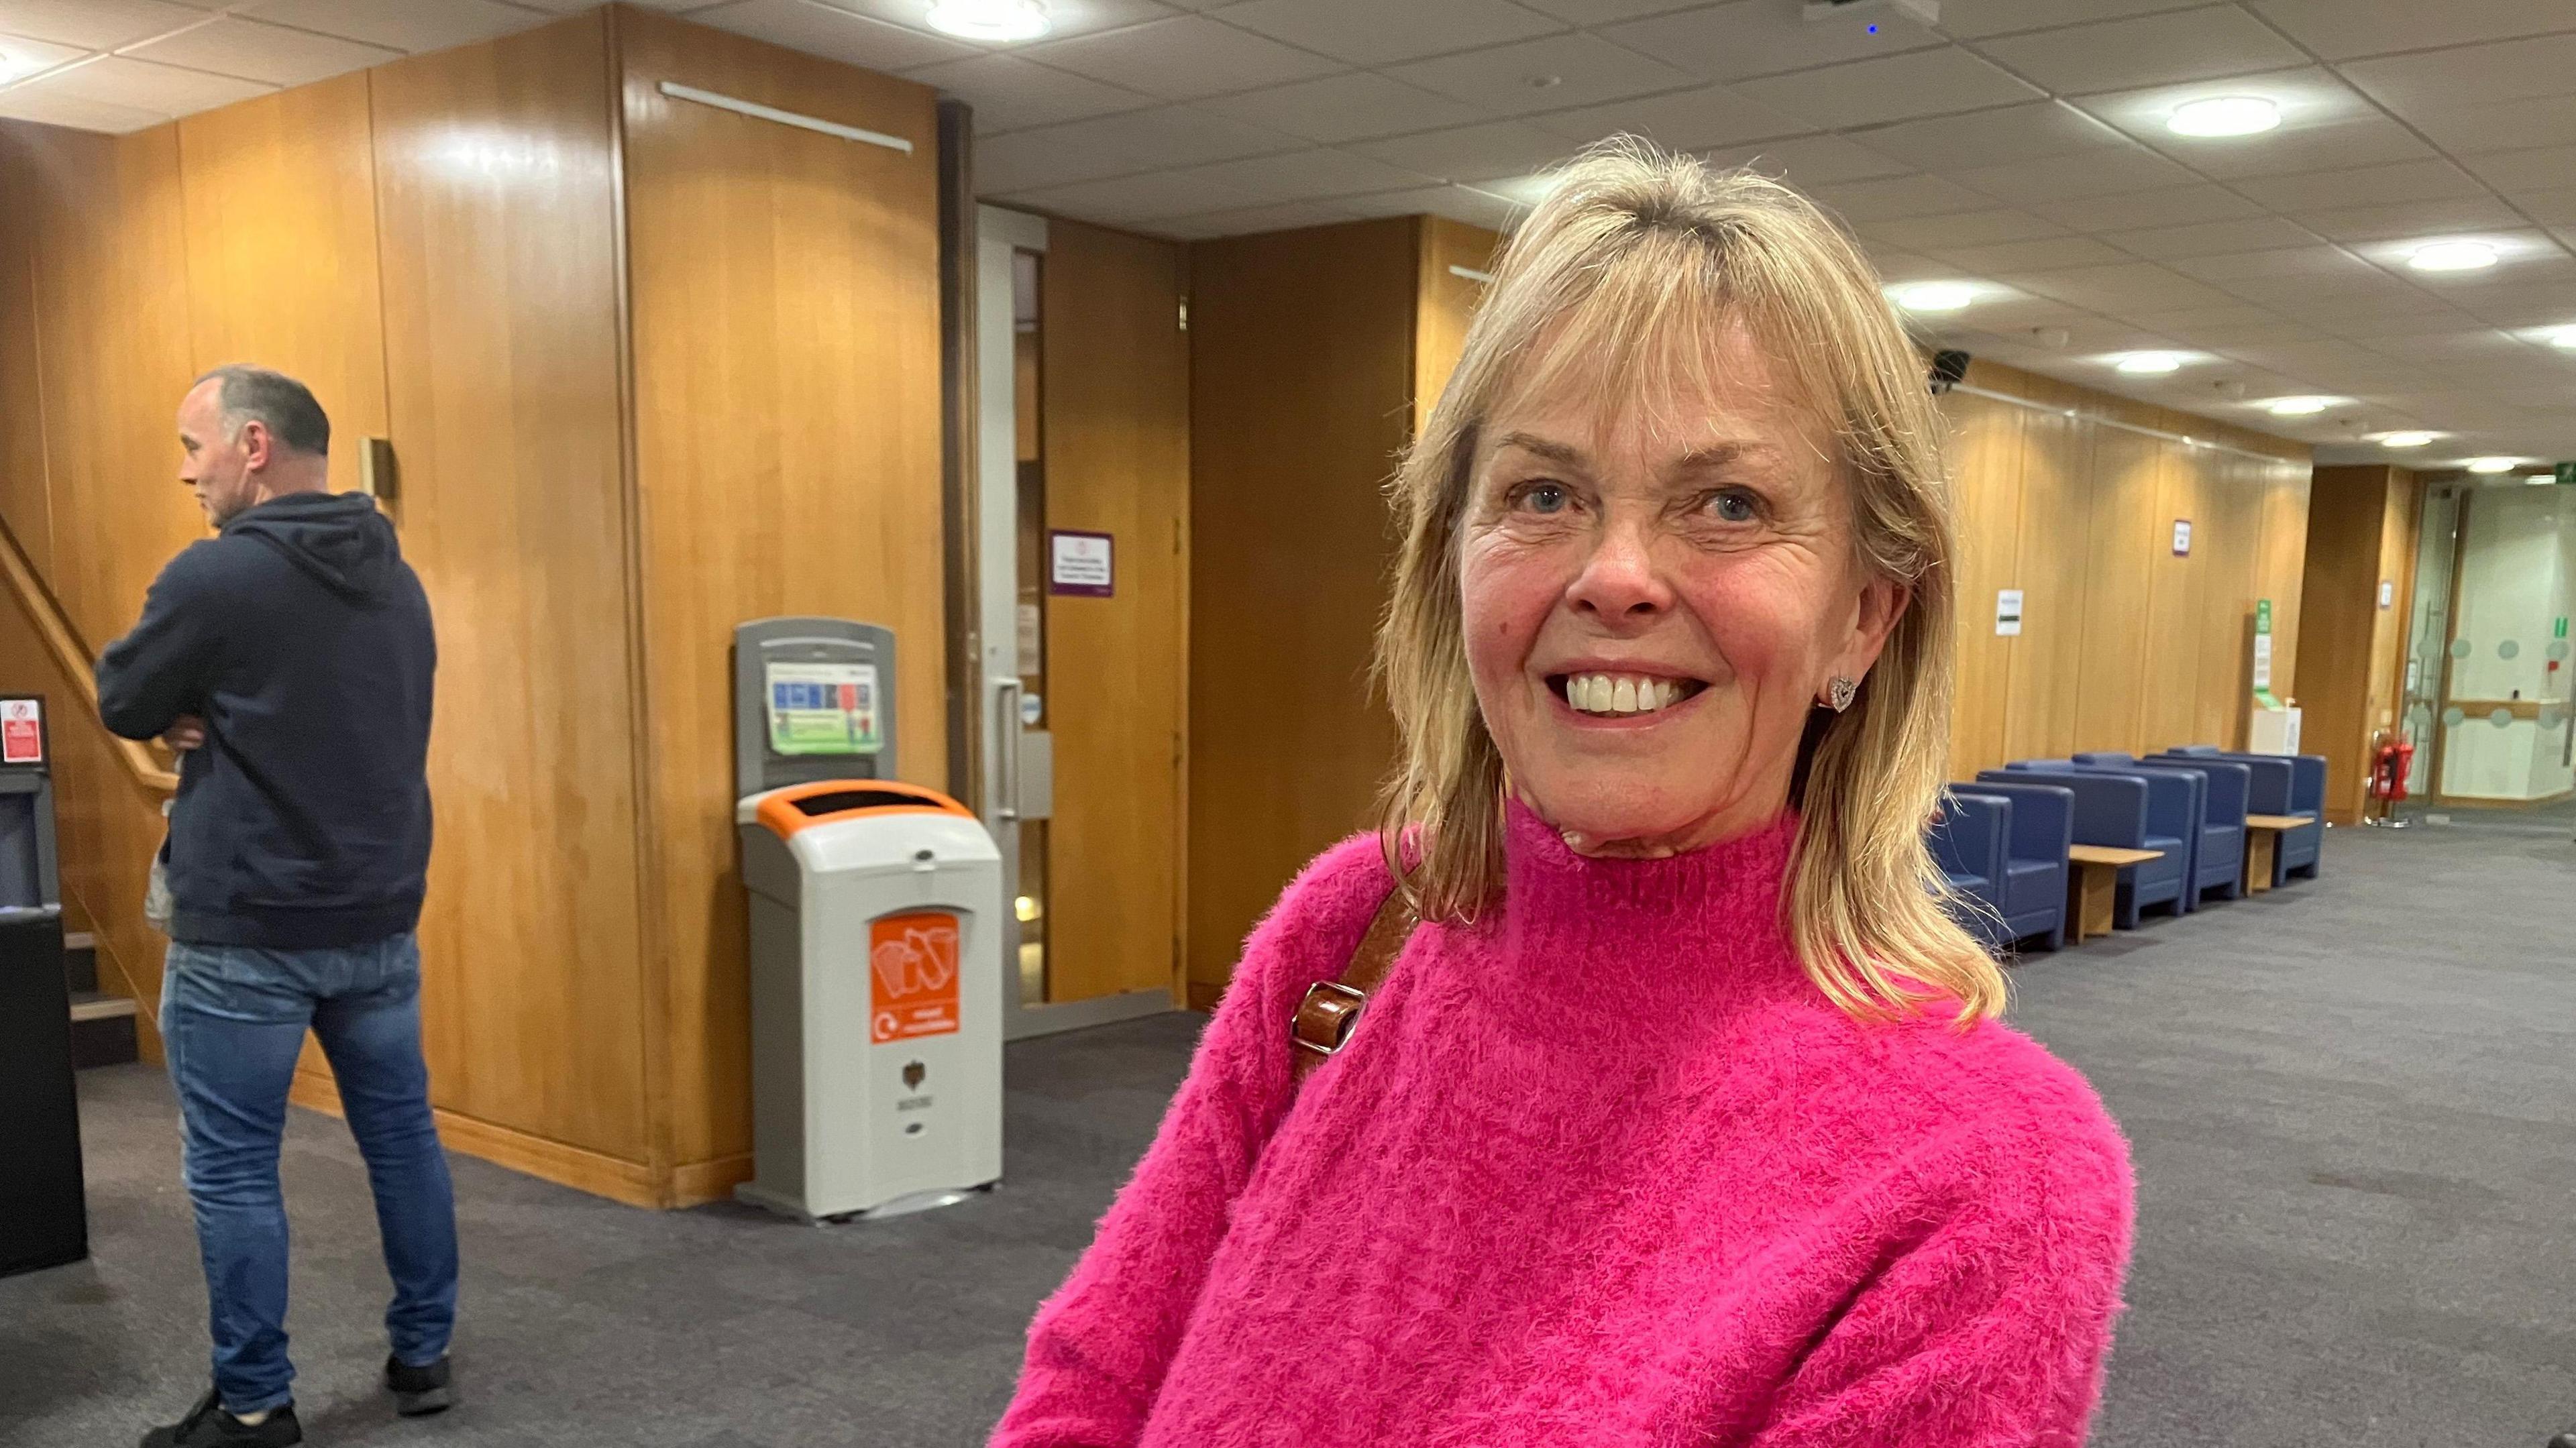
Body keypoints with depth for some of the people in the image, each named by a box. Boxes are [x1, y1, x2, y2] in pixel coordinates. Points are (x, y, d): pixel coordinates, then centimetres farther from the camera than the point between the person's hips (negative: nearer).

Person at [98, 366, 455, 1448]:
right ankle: (424, 1357, 25)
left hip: (247, 931, -7)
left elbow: (123, 705, -4)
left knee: (232, 1170, 5)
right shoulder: (395, 577, 8)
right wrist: (225, 719, 2)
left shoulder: (218, 574, -16)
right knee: (401, 1136, 14)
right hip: (381, 918, 7)